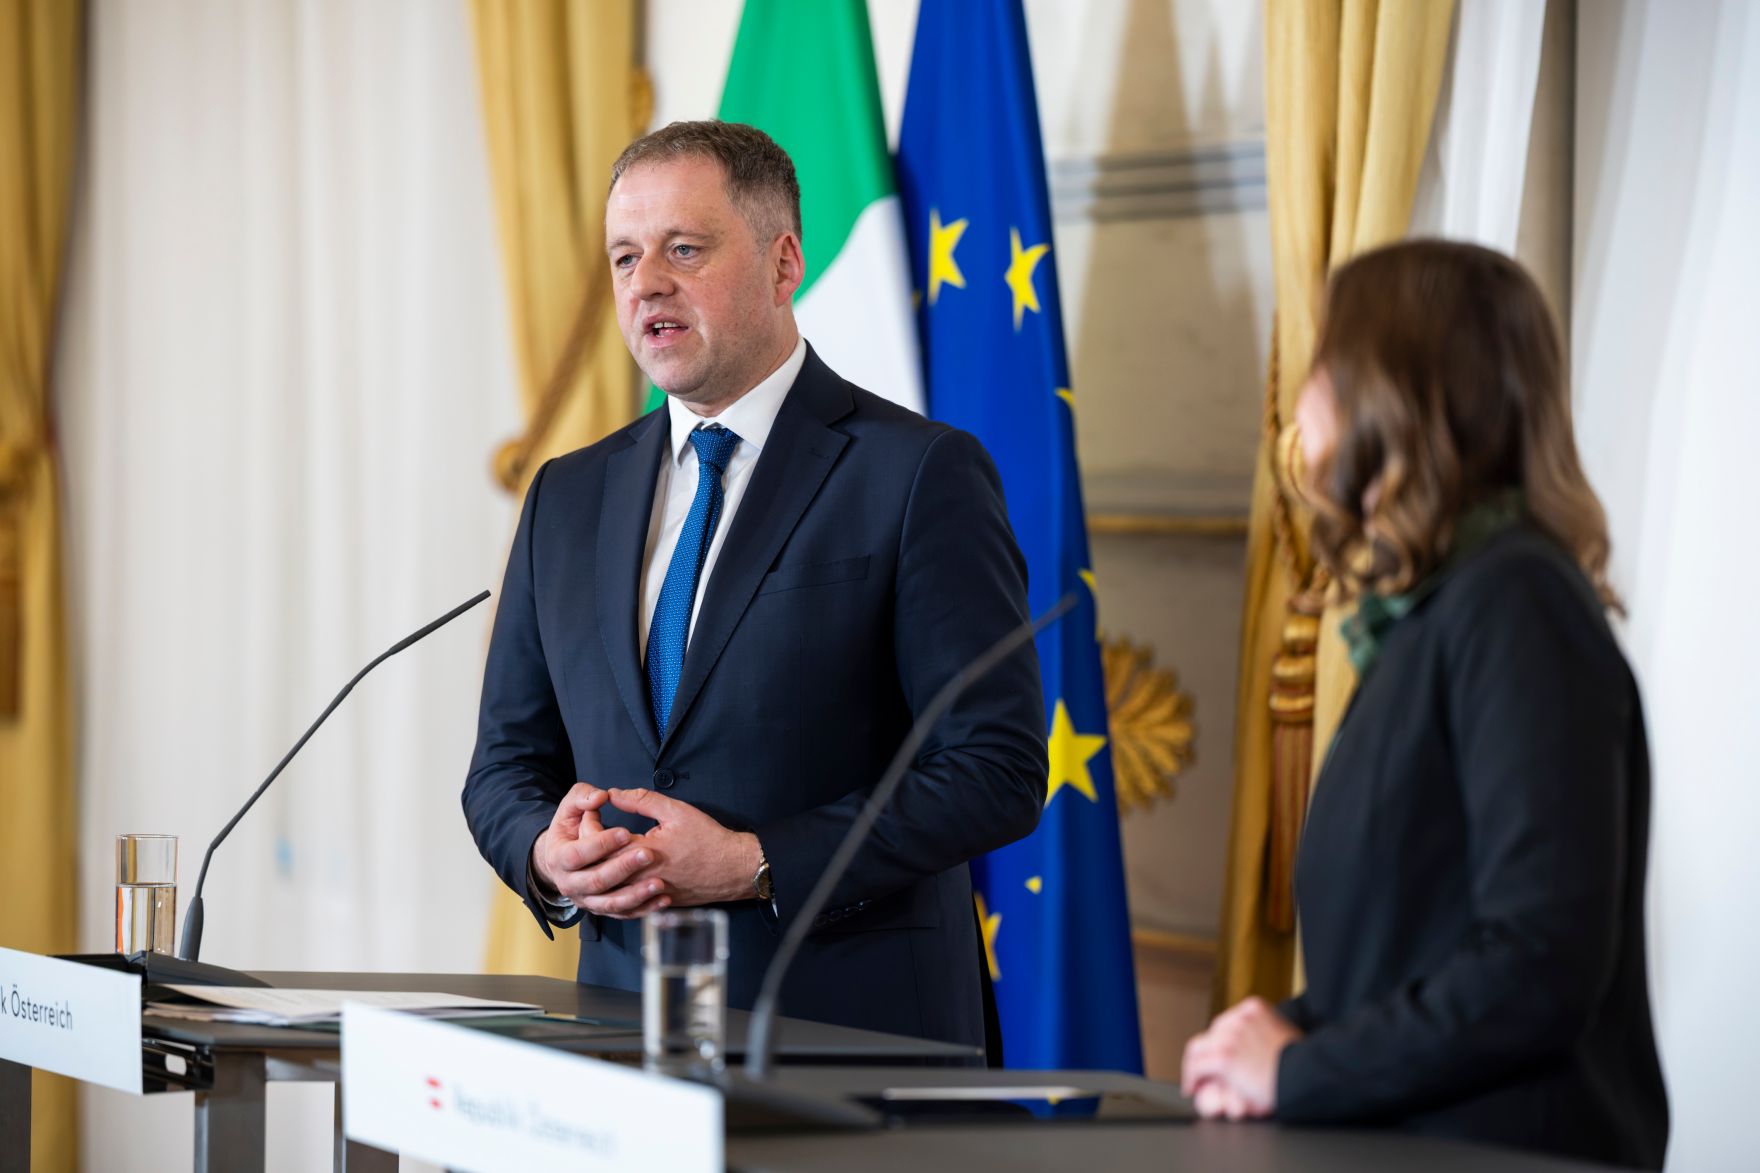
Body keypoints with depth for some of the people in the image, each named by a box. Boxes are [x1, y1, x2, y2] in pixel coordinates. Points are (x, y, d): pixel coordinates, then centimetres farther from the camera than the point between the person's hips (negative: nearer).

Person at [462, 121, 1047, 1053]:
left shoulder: (920, 476, -4)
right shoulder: (570, 498, 14)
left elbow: (998, 770, -10)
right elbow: (506, 765, 18)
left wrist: (756, 865, -16)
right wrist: (548, 855, -5)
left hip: (849, 1025, -5)